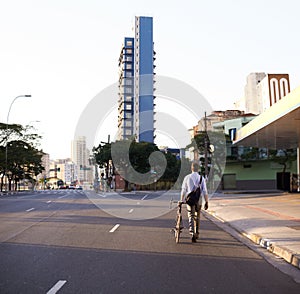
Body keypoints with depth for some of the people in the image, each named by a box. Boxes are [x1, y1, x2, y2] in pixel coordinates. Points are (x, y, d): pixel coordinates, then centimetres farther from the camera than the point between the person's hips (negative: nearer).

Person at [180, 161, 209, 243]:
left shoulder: (187, 177, -2)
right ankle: (197, 234, 25)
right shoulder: (201, 178, -2)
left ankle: (192, 233, -18)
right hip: (198, 199, 1)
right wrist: (206, 202, 1)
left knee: (191, 217, 1)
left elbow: (183, 191, 1)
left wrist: (181, 201, 9)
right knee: (197, 217, 16)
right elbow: (205, 191, -4)